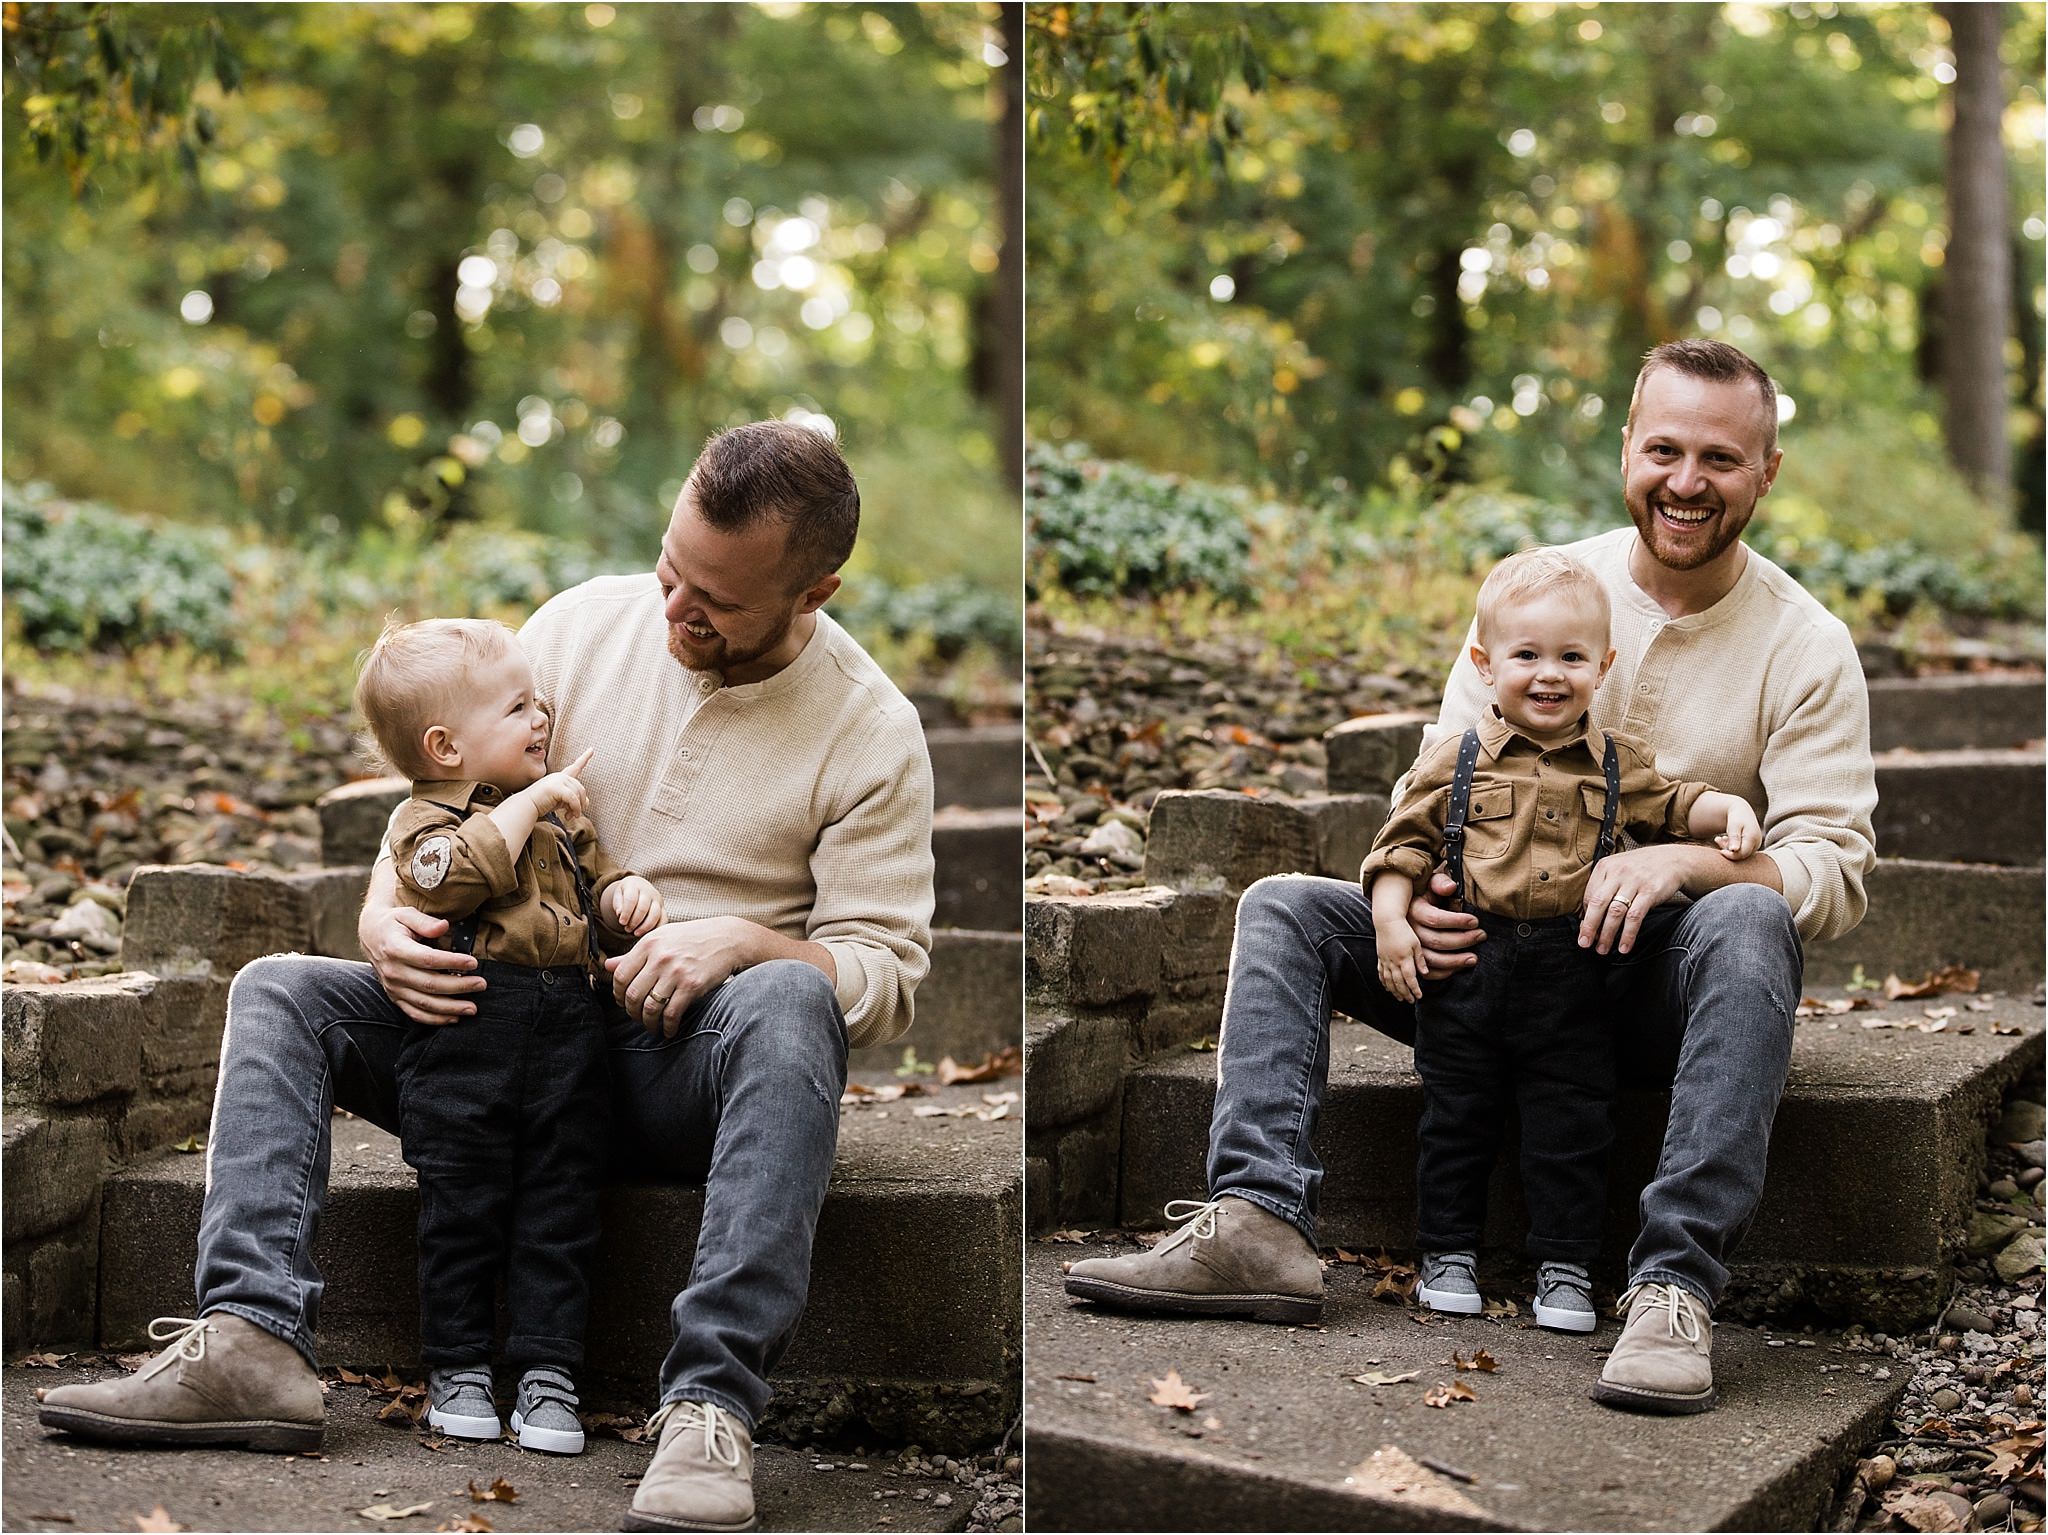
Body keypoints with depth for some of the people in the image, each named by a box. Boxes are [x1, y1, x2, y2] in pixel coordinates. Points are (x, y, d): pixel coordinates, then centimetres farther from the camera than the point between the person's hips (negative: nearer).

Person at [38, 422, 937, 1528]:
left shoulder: (871, 730, -6)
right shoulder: (584, 624, 4)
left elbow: (887, 972, -6)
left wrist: (742, 941, -25)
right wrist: (383, 920, -12)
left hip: (688, 1065, -4)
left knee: (786, 1001, -38)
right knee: (277, 991, -11)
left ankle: (711, 1403, -45)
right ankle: (251, 1344, -27)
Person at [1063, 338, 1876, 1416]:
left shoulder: (1804, 647, -4)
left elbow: (1836, 868, -11)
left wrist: (1684, 861, -31)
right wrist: (1409, 896, -17)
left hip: (1661, 982, -3)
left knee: (1748, 917, -37)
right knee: (1284, 908, -11)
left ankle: (1675, 1285, -42)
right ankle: (1261, 1226, -26)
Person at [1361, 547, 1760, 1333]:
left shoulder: (1617, 764, 6)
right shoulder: (1455, 760, 1)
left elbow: (1671, 803, 17)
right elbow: (1404, 841, 2)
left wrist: (1728, 810, -3)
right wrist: (1391, 921, -9)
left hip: (1570, 976, 1)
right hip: (1467, 966, -1)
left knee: (1570, 1126, 3)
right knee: (1455, 1118, 8)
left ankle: (1564, 1266, 13)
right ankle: (1448, 1252, 21)